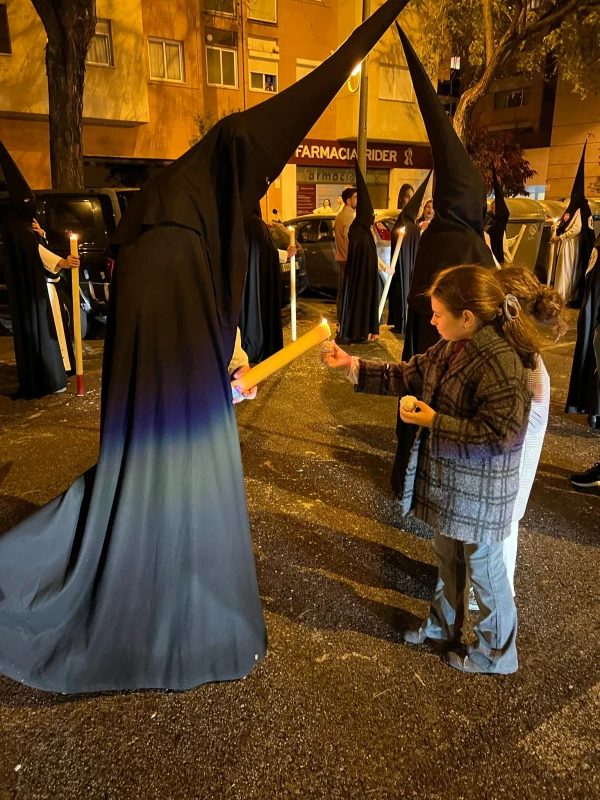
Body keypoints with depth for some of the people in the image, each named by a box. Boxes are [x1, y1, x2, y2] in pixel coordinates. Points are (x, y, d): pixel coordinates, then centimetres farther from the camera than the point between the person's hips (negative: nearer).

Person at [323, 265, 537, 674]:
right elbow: (409, 376, 7)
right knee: (448, 557, 26)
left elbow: (498, 434, -28)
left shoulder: (502, 363, -27)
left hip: (479, 491, -8)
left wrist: (434, 421, -25)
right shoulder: (452, 347, 0)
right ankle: (444, 625, 49)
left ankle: (496, 654, 35)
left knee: (483, 568, 12)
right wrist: (353, 365, 1)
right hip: (448, 479, 8)